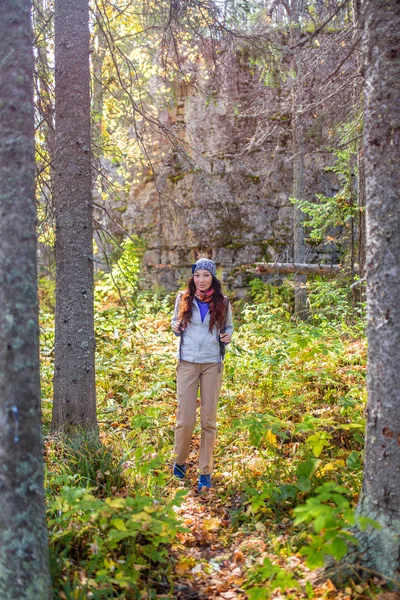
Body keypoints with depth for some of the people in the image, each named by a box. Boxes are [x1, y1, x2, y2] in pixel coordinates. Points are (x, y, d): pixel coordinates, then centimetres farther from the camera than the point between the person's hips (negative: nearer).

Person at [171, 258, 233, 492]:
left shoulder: (222, 302, 1)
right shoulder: (183, 299, 2)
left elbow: (228, 327, 14)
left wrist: (228, 336, -9)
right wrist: (175, 328, -9)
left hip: (212, 364, 0)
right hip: (187, 363, 0)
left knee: (209, 420, 3)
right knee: (185, 418, -4)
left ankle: (206, 471, 15)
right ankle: (180, 461, 23)